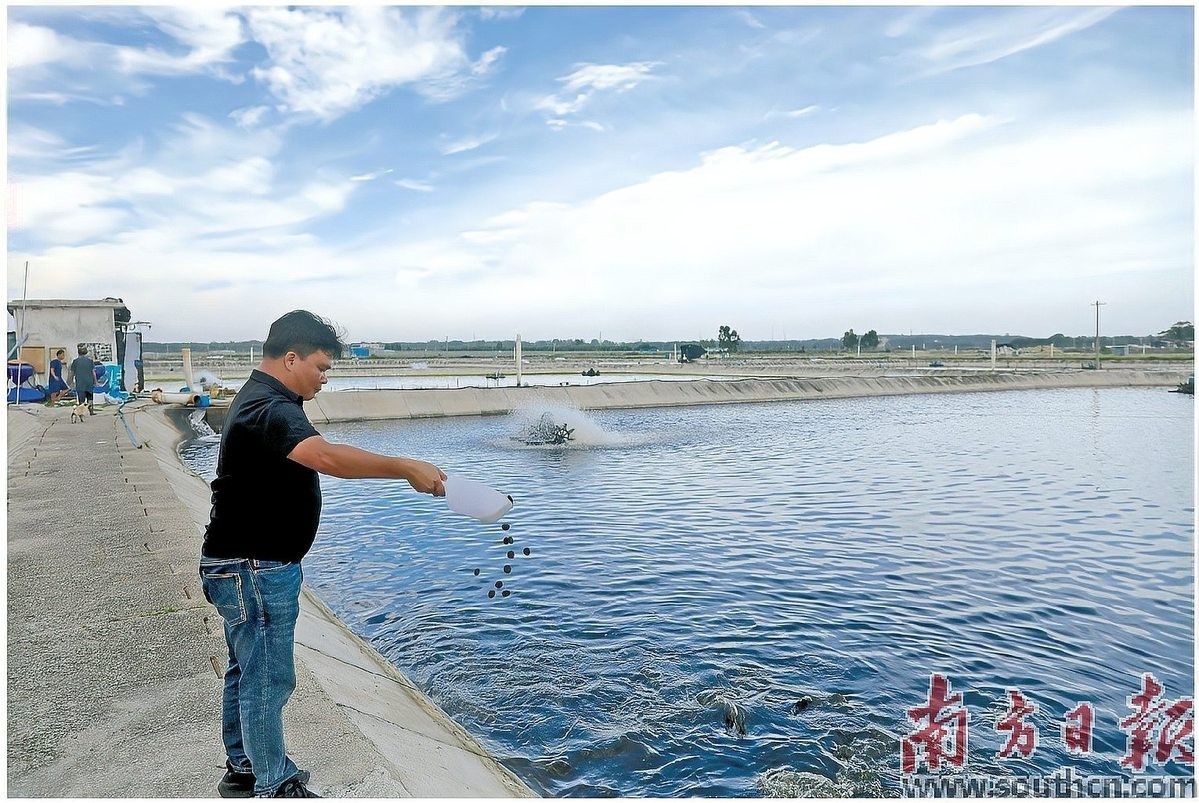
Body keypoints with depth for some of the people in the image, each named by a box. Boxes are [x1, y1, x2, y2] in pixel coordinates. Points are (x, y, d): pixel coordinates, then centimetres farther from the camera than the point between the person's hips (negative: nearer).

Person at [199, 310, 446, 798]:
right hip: (254, 571, -11)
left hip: (251, 567, 11)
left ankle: (243, 770, 36)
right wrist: (406, 468, -40)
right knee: (268, 679, 1)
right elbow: (326, 456, -41)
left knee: (247, 671, 21)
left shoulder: (265, 401, 11)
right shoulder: (266, 409, -24)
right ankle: (274, 788, 16)